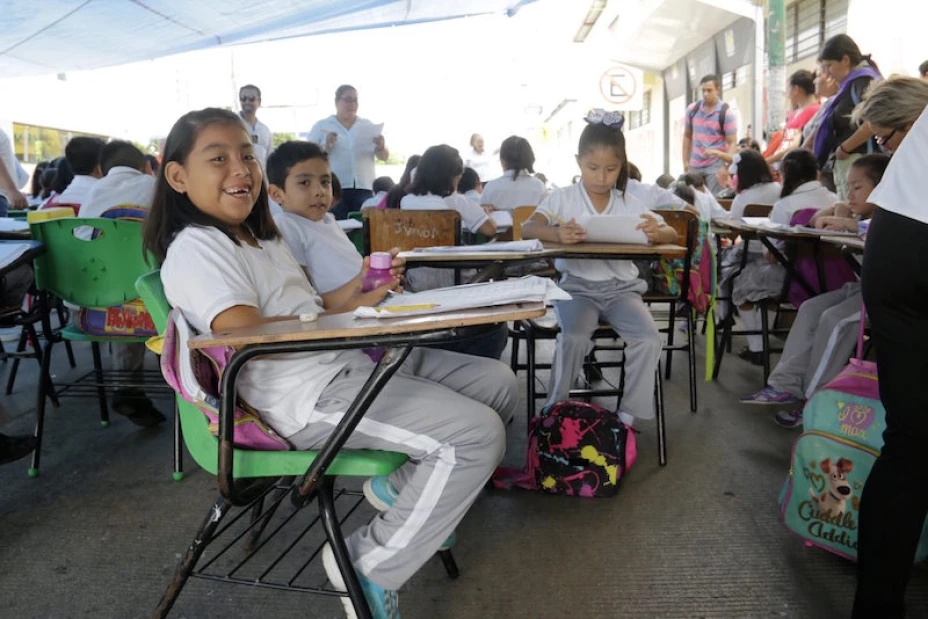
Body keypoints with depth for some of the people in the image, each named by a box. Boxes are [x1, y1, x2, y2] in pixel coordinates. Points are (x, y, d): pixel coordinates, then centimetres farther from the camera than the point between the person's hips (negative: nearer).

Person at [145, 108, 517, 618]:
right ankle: (369, 567, -6)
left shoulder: (260, 238, 21)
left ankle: (401, 486, 19)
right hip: (310, 398, -10)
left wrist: (362, 287, 4)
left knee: (497, 382, 8)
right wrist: (346, 313, -17)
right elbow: (249, 335, -23)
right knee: (477, 433, -22)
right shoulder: (195, 249, -11)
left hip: (350, 363, 10)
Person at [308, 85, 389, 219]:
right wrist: (326, 147, -15)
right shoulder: (321, 126, 10)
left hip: (363, 188, 2)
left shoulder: (368, 126, 15)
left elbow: (384, 157, 13)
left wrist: (381, 147, -10)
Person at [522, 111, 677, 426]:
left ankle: (630, 412, 0)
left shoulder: (630, 205, 6)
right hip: (577, 285, -2)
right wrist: (557, 234, -37)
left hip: (621, 287, 3)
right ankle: (555, 409, -8)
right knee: (574, 337, -29)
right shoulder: (563, 199, -1)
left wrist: (658, 232, -22)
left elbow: (672, 234, 4)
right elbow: (527, 229, -14)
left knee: (649, 338, -19)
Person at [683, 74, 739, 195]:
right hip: (694, 165, 5)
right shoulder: (692, 109, 5)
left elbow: (732, 142, -10)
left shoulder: (727, 113, -8)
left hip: (716, 165, -4)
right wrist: (685, 161, 8)